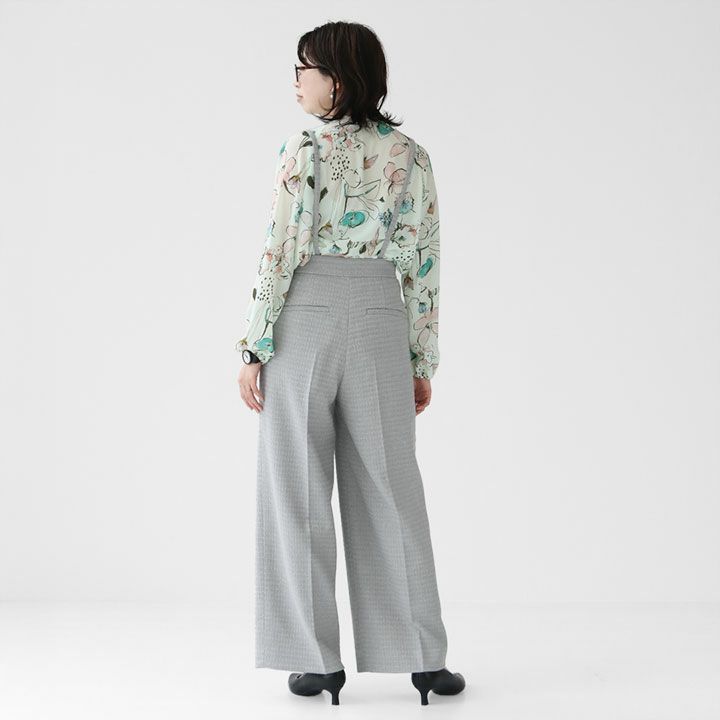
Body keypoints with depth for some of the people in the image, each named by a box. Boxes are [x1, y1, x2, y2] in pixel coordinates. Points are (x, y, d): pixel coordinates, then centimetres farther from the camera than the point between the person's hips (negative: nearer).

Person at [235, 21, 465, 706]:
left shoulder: (305, 149, -6)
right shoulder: (411, 155, 6)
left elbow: (281, 252, -11)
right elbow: (422, 265, 5)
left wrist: (254, 347, -6)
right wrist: (422, 361, 10)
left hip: (304, 320, -3)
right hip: (379, 322, 3)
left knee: (298, 491, 6)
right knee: (390, 489, 9)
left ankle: (316, 660, 10)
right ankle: (423, 658, 12)